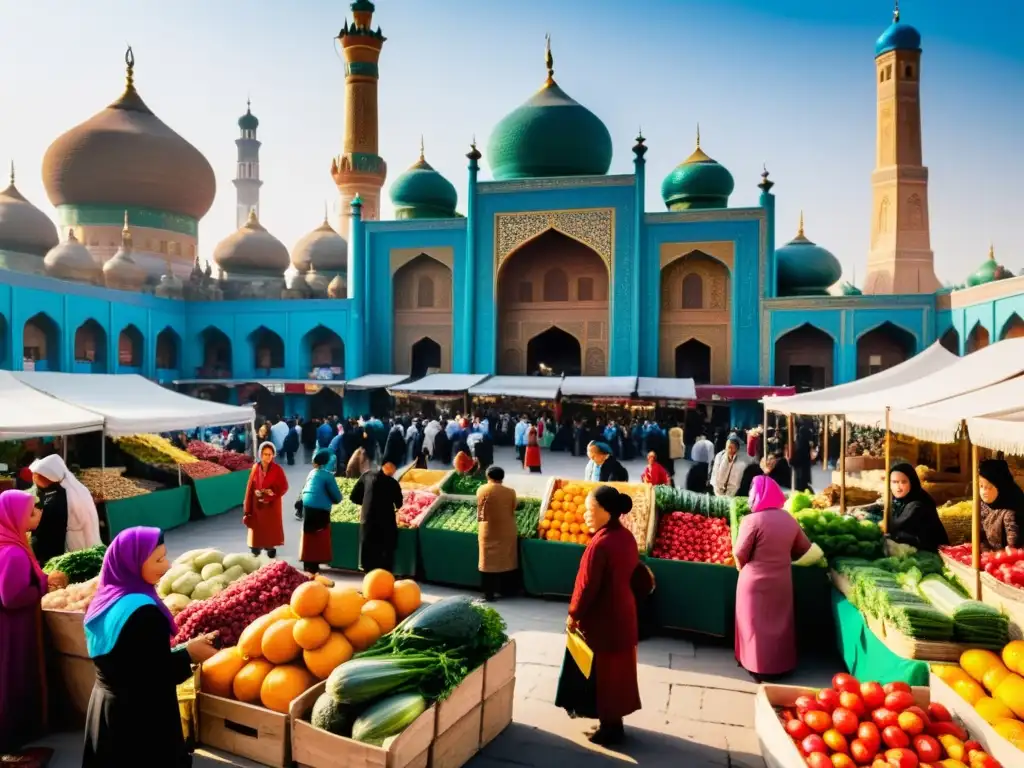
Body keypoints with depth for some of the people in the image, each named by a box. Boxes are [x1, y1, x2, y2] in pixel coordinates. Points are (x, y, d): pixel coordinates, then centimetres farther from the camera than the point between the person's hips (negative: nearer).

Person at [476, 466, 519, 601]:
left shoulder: (482, 490, -8)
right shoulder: (510, 492, -3)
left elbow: (480, 512, -3)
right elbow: (513, 510, 5)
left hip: (489, 531, -2)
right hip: (507, 531, 2)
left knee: (488, 562, 6)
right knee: (507, 560, 13)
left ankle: (489, 593, 8)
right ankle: (506, 590, 22)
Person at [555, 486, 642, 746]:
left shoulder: (600, 544, -27)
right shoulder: (627, 537, -1)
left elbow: (587, 585, -22)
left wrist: (574, 614, -8)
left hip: (602, 619, -8)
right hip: (623, 614, 8)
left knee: (601, 673, 9)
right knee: (617, 669, 20)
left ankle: (609, 726, 22)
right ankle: (614, 721, 34)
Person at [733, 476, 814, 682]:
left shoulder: (752, 520, -19)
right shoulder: (789, 519, 0)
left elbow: (739, 554, -15)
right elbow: (804, 548, 12)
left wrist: (743, 569, 5)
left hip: (756, 580, -5)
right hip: (782, 580, 5)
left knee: (757, 624, 7)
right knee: (780, 622, 17)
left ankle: (759, 669, 13)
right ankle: (781, 665, 27)